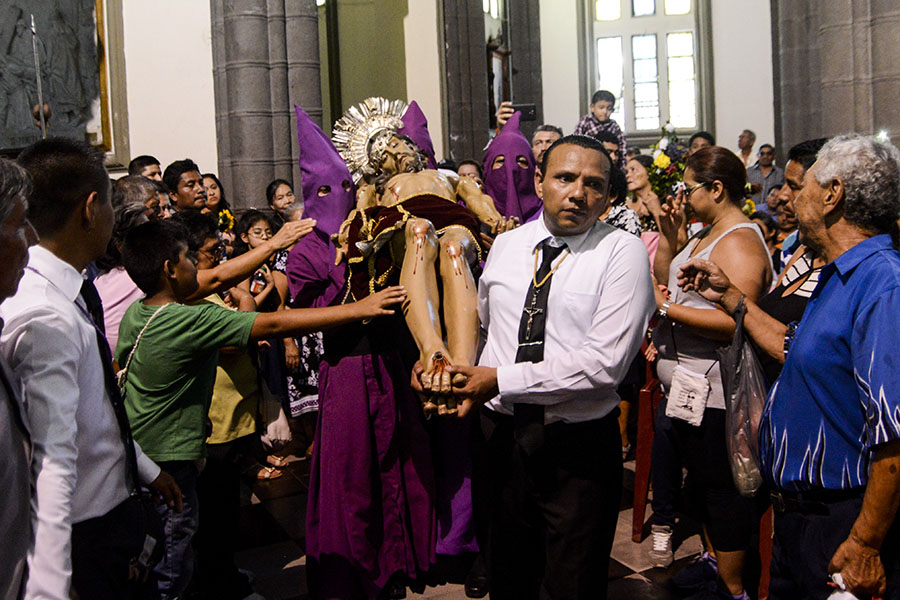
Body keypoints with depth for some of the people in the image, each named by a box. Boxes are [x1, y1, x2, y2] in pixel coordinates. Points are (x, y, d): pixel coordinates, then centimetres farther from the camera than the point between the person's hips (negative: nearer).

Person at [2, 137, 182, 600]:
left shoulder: (69, 295, 2)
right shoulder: (47, 318, -28)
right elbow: (52, 461, -34)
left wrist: (147, 470, 23)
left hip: (114, 502, 9)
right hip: (84, 531, -9)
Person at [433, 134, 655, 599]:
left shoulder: (622, 252, -11)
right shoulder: (505, 245, 6)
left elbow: (604, 362, -21)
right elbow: (479, 322, 19)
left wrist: (501, 380, -19)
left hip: (579, 445, -4)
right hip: (502, 434, 4)